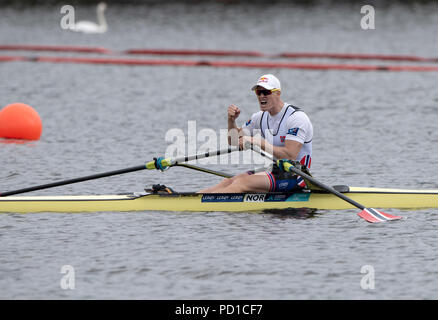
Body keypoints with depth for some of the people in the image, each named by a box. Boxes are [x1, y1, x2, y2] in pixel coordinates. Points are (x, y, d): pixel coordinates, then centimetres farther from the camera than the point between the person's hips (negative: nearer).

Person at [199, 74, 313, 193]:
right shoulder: (261, 117, 11)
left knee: (242, 183, -26)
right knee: (228, 182, -12)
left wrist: (258, 142, -23)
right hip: (274, 172, 8)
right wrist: (231, 121, -5)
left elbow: (290, 156, -24)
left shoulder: (297, 117, -13)